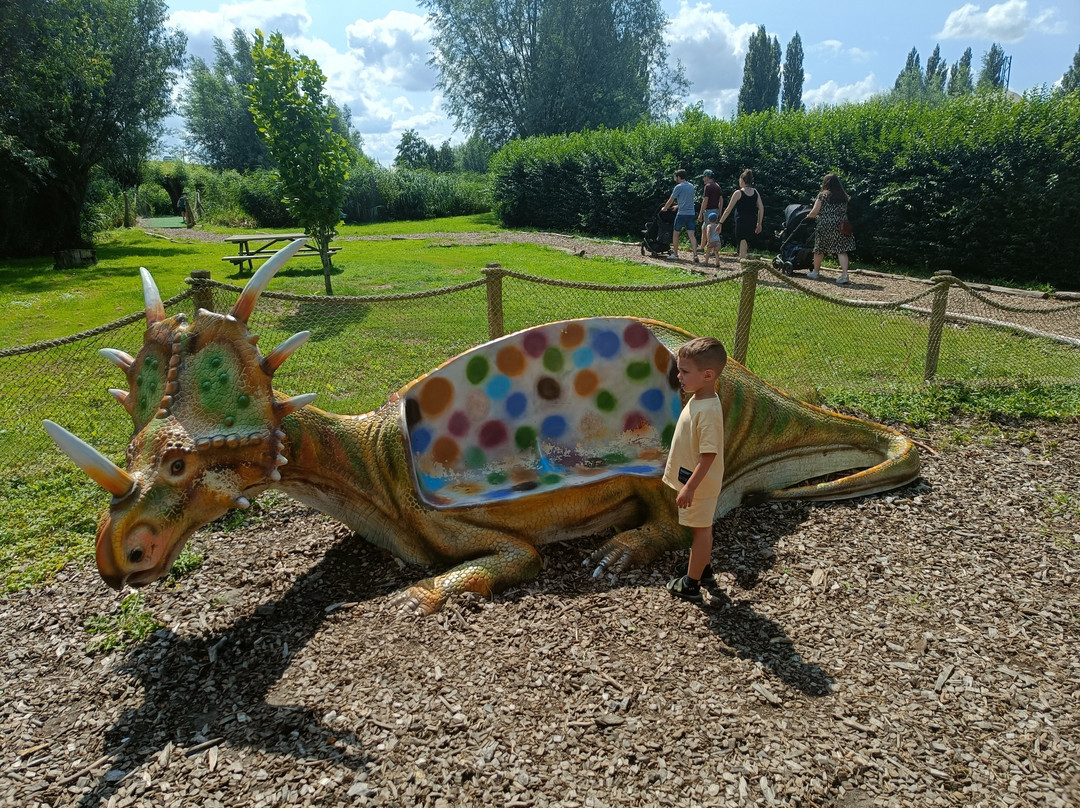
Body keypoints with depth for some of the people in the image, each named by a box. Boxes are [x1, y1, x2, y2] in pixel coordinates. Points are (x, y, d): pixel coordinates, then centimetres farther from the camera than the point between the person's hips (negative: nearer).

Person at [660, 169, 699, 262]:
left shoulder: (678, 187, -6)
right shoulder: (691, 187, 14)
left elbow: (670, 200, 1)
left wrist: (664, 208, 19)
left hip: (682, 214, -5)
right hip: (691, 213, 5)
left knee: (675, 233, 12)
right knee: (692, 235, -3)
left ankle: (675, 253, 20)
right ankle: (695, 255, -16)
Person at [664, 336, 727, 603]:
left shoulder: (708, 411, -29)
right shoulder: (697, 400, 2)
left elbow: (709, 454, -28)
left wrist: (690, 487, -26)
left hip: (699, 484, -9)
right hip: (695, 480, 9)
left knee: (700, 530, 5)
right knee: (702, 529, 22)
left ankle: (691, 585, 18)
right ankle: (705, 571, 38)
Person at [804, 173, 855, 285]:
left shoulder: (823, 195, -3)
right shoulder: (844, 197, 11)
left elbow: (814, 212, -5)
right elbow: (844, 211, 9)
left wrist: (809, 216, 14)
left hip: (825, 226, -3)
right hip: (841, 226, 3)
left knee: (819, 249, 13)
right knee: (841, 250, -1)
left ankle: (815, 272, 28)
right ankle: (844, 274, -12)